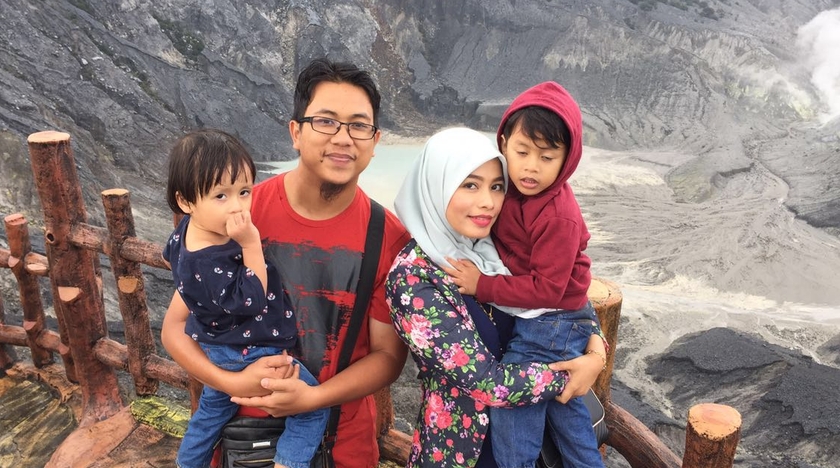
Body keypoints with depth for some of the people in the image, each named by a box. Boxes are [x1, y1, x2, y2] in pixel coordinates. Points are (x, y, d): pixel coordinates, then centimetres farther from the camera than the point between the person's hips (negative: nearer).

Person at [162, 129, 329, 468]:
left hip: (218, 351, 10)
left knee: (211, 409, 32)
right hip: (250, 356, -10)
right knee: (314, 406, 0)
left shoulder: (188, 229, -7)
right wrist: (251, 245, -38)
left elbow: (170, 255, 15)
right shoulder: (209, 263, -37)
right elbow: (251, 301, -32)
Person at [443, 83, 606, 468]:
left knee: (510, 421, 1)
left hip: (547, 328, -8)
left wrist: (482, 286, -21)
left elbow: (546, 289, -23)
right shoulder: (510, 190, -2)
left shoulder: (558, 216, -25)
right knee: (569, 417, 23)